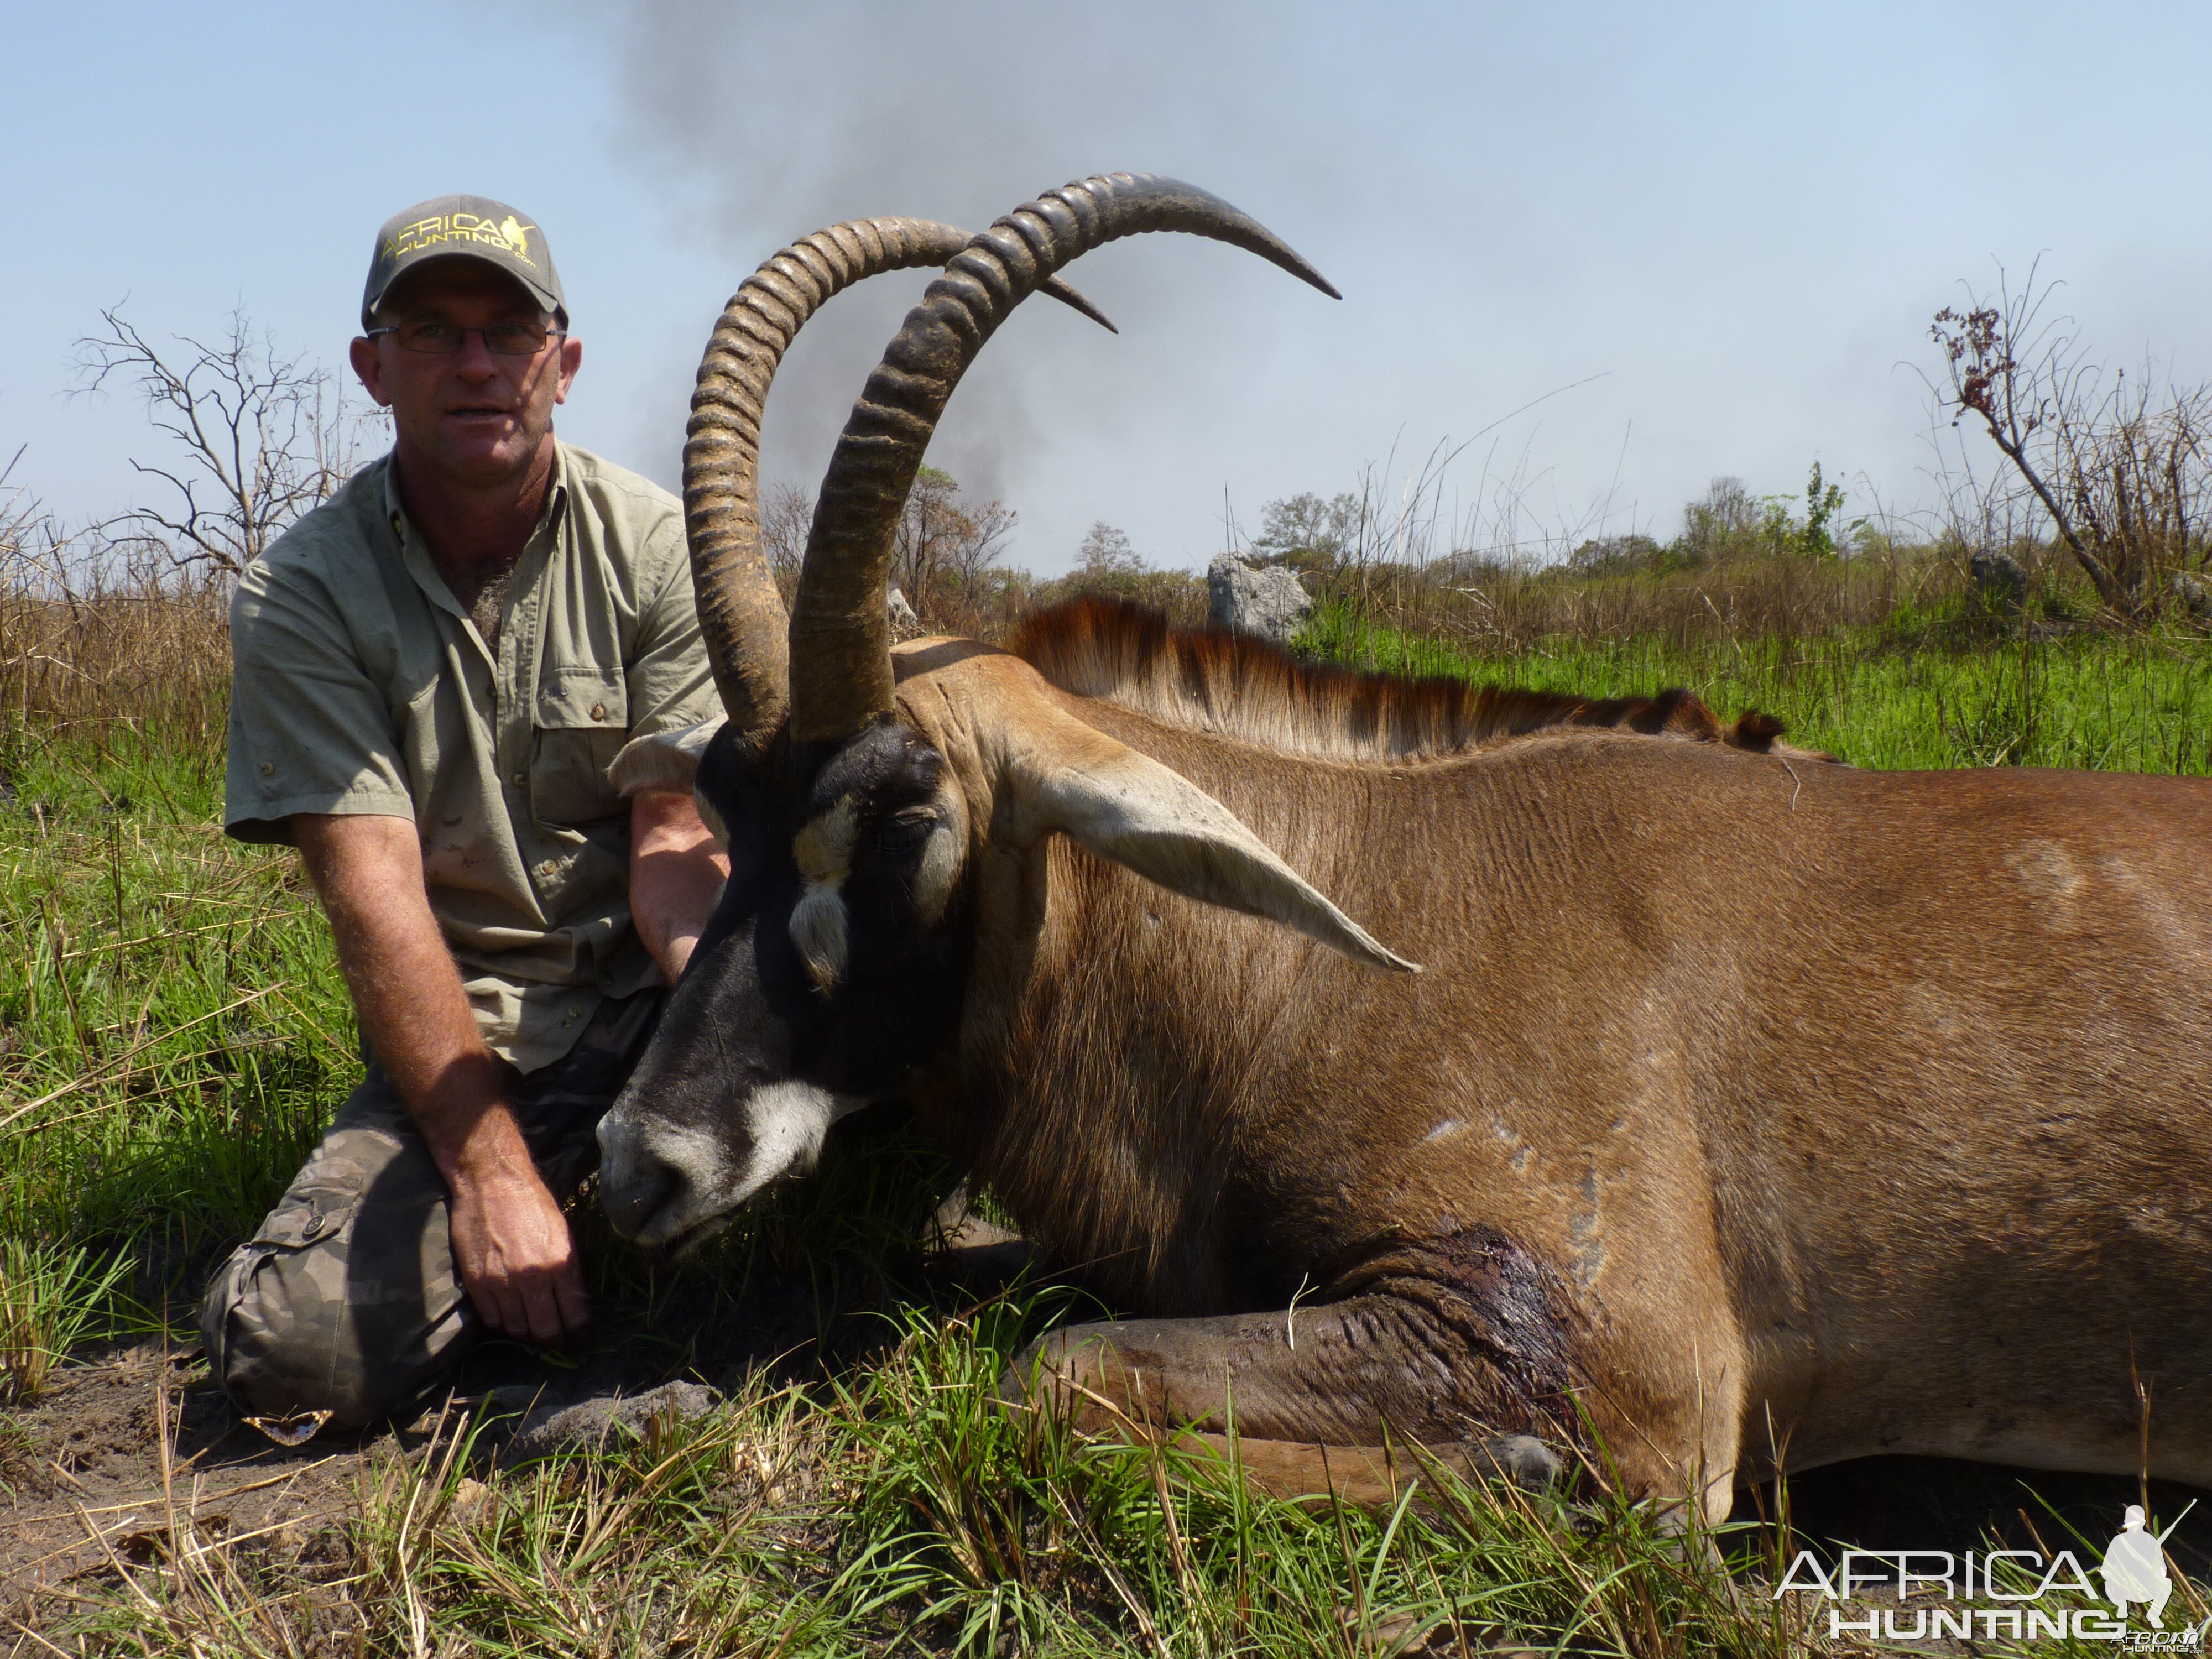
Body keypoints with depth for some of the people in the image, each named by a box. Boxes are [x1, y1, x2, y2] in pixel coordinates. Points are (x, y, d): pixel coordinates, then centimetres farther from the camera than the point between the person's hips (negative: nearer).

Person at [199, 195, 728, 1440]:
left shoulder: (656, 546, -3)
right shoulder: (299, 594, -5)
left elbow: (674, 837, -7)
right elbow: (376, 890, -14)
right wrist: (493, 1168, -23)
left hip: (649, 1002, 1)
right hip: (456, 1041, 0)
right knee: (299, 1349, -23)